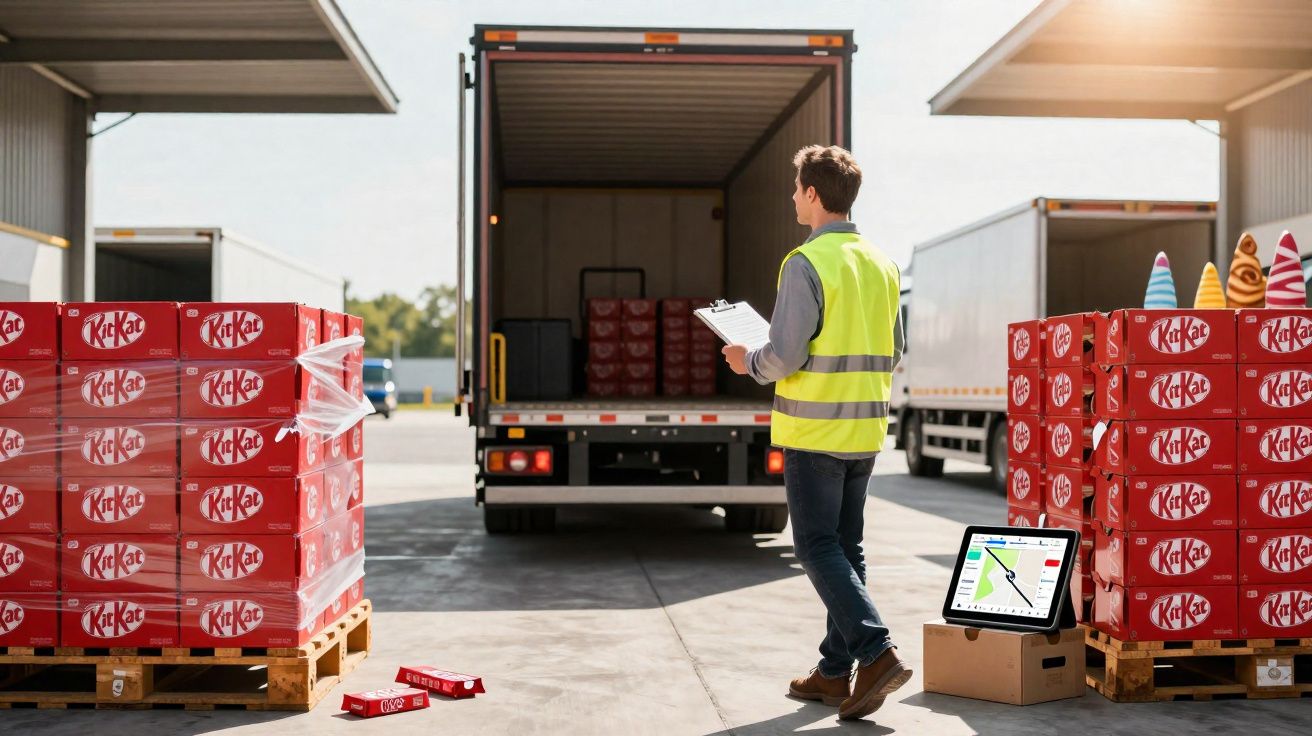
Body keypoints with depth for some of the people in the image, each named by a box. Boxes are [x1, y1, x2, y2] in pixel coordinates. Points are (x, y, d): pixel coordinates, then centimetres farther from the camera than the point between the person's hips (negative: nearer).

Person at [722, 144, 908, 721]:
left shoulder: (807, 263, -14)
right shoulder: (881, 265, 10)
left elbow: (785, 355, -17)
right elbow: (891, 357, 13)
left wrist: (749, 364, 2)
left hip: (814, 430, -7)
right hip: (865, 432, 7)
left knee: (818, 548, -1)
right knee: (846, 547, 12)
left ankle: (877, 653, -12)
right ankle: (835, 672, 19)